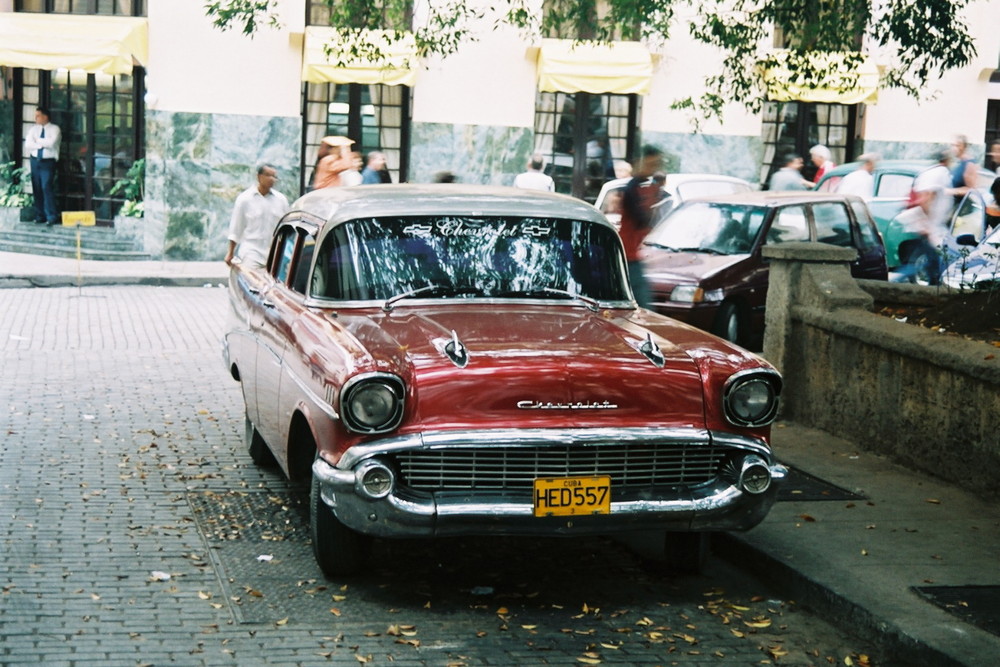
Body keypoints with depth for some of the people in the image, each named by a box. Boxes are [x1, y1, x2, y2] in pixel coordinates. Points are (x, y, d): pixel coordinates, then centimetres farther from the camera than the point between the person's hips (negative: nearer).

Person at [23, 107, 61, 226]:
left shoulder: (54, 129, -2)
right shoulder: (33, 129, 11)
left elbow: (51, 143, -18)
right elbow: (28, 144, -1)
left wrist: (37, 140, -6)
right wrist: (43, 144, -10)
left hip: (48, 162, -5)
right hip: (35, 161, 5)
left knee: (47, 187, -15)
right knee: (36, 189, 4)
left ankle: (52, 217, -14)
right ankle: (40, 216, 10)